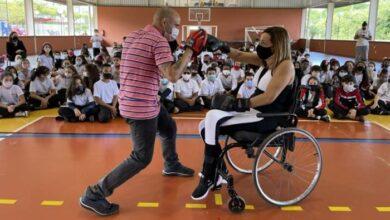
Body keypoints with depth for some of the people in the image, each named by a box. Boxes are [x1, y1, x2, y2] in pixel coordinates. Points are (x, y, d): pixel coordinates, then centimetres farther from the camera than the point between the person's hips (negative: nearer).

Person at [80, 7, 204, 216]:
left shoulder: (133, 36, 10)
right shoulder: (159, 41, -18)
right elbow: (172, 75, -28)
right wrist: (190, 49, -17)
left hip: (136, 101, 10)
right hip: (141, 106, -10)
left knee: (169, 128, 28)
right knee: (142, 158, -4)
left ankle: (171, 165, 52)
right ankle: (94, 194, 2)